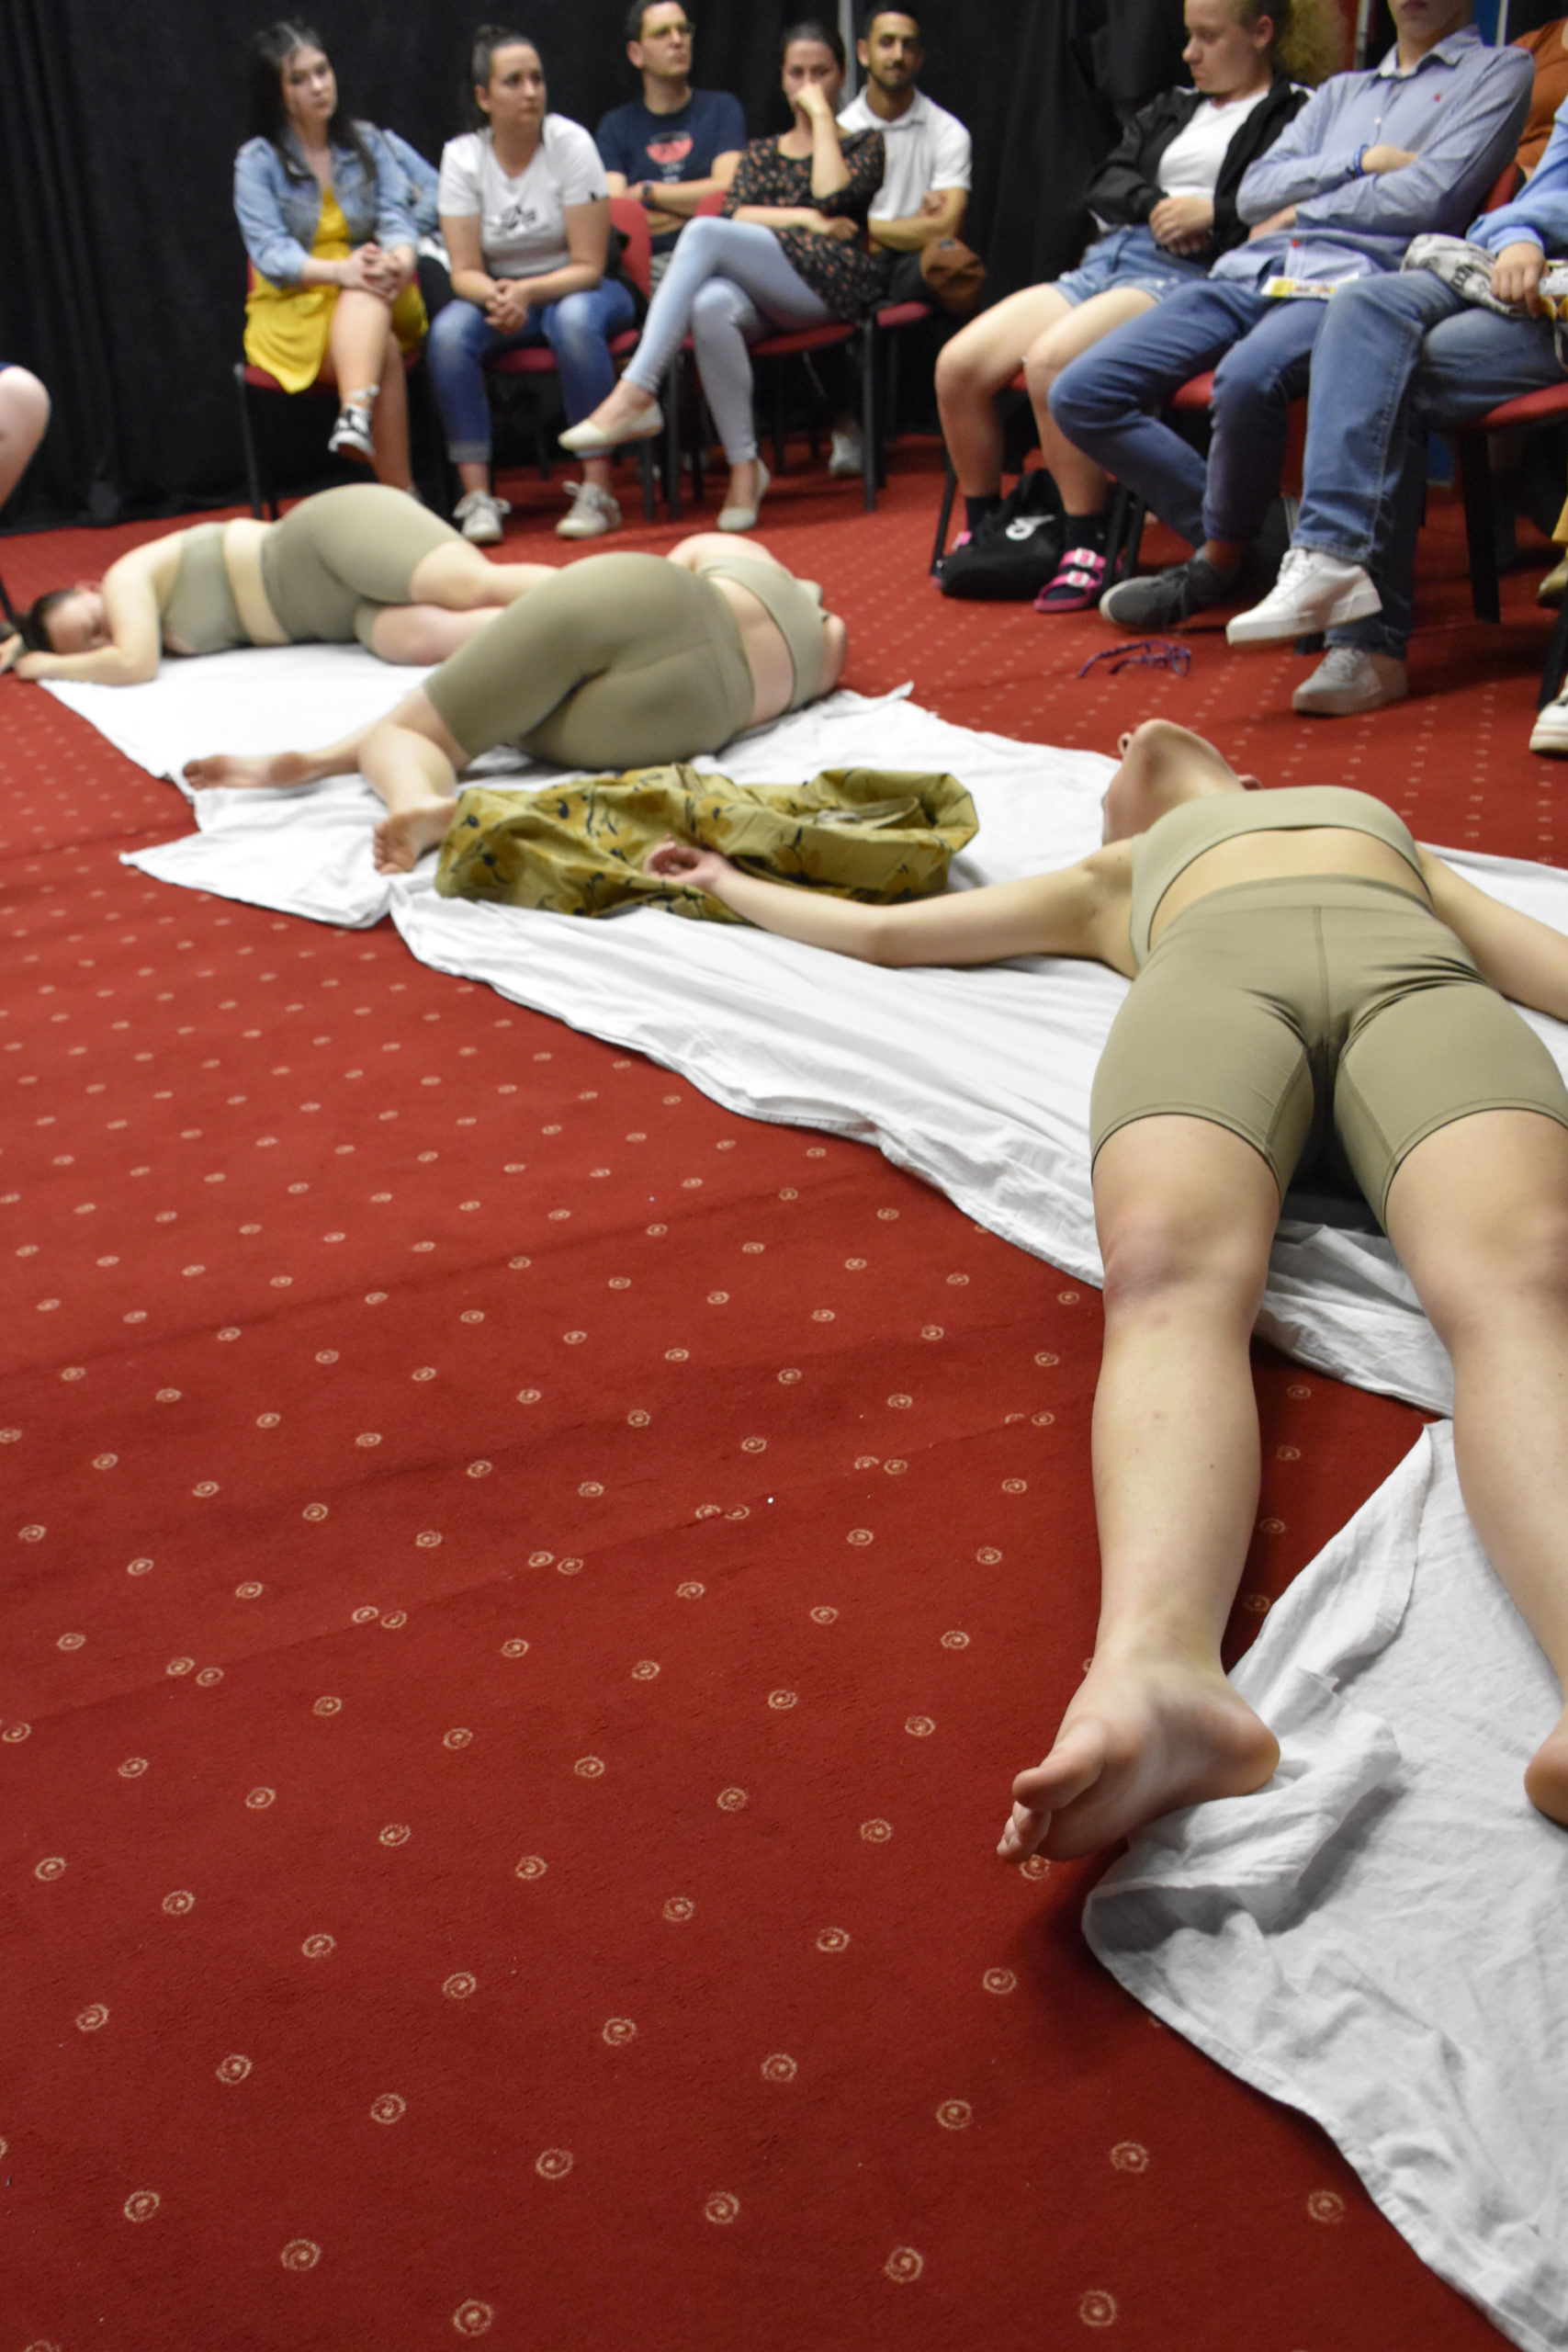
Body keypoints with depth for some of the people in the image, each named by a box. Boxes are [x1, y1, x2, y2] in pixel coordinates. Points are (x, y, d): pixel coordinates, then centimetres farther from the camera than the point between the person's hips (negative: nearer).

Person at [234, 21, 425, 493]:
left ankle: (356, 416, -54)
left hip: (372, 300, 3)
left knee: (367, 297, -35)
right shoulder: (257, 160, -1)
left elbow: (395, 215, -2)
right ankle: (402, 498, -41)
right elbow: (269, 254, -12)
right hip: (292, 311, -3)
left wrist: (400, 257, -28)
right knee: (383, 349, -33)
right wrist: (340, 271, -31)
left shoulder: (367, 142, 10)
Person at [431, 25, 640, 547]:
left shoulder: (571, 143, -11)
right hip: (500, 294, 2)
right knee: (448, 332, -29)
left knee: (575, 320, -37)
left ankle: (597, 490, -31)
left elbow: (588, 266, -14)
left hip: (577, 290, -2)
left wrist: (526, 293, -30)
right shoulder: (462, 157, -5)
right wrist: (495, 296, -32)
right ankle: (477, 497, -27)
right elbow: (464, 271, -9)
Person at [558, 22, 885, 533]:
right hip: (761, 297, 3)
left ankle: (636, 395, -35)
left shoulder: (864, 143, 19)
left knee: (703, 233, -28)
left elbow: (835, 196, -4)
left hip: (831, 283, -3)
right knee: (711, 306, -36)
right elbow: (736, 214, 8)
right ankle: (744, 467, -31)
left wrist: (821, 114, 4)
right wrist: (807, 219, -4)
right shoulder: (760, 153, 29)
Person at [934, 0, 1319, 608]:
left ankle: (1089, 549, -26)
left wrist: (1213, 213, -14)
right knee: (958, 365, -12)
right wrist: (1154, 205, -3)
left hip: (1188, 279, -7)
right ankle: (981, 529, 7)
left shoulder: (1296, 114, 6)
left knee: (1052, 361, -35)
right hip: (1106, 259, 7)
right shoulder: (1171, 109, 29)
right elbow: (1106, 183, 16)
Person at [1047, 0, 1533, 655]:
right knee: (1079, 393, -10)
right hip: (1249, 273, 7)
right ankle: (1217, 532, -3)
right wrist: (1360, 163, 2)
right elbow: (1255, 192, 16)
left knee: (1247, 379, -40)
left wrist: (1304, 206, 5)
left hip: (1349, 281, -6)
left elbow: (1428, 197, -5)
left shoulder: (1496, 72, 11)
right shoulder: (1342, 90, 30)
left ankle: (1220, 562, -15)